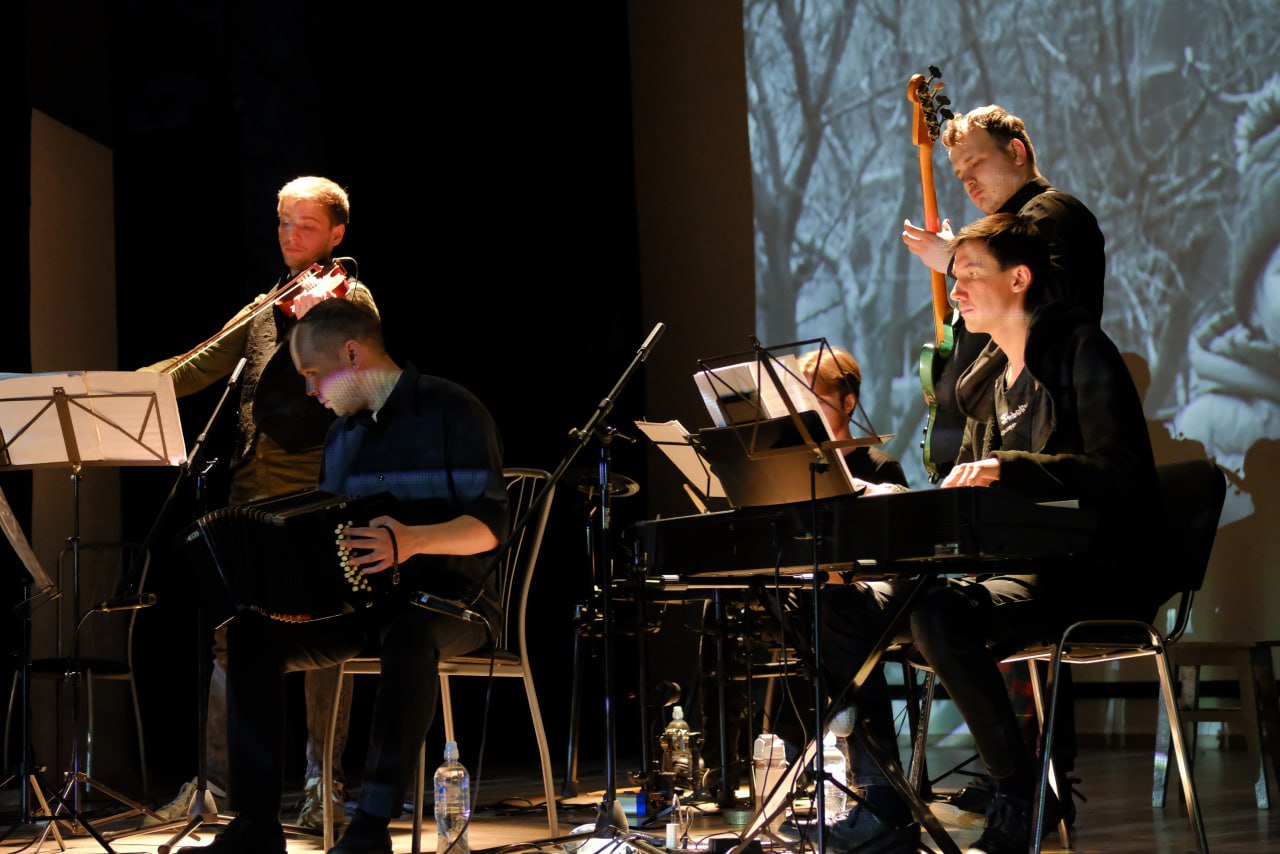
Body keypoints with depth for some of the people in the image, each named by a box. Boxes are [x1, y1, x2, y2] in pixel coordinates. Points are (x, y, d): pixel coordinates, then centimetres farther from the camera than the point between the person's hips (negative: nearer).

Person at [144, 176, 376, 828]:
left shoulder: (349, 297, 4)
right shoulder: (265, 305, 20)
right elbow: (207, 363, 14)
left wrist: (315, 318, -25)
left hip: (318, 487, -5)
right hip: (253, 487, 5)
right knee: (232, 632, 5)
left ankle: (325, 784, 3)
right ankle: (213, 781, 11)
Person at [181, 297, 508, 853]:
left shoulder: (450, 411, -7)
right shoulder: (343, 432, 15)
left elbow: (490, 525, -15)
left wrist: (414, 541, -32)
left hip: (448, 597, -6)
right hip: (361, 598, 7)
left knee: (411, 637, -42)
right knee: (252, 633, -18)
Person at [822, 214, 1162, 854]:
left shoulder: (1080, 350, -5)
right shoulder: (989, 375, 19)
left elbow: (1120, 472, -19)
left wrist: (1007, 468, -28)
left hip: (1090, 575, -8)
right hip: (1009, 565, 8)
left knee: (939, 614, -34)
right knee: (842, 608, -6)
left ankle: (1021, 800, -18)